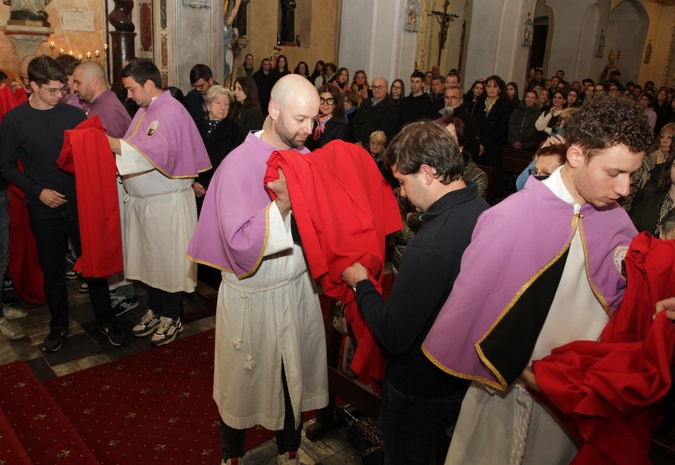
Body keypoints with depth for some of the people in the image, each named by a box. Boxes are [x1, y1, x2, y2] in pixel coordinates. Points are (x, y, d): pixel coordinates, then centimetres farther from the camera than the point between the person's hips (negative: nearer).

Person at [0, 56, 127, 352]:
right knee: (52, 270, 11)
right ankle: (59, 326, 28)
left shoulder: (74, 114, 0)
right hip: (45, 207, 0)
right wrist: (38, 191, -9)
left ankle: (106, 319, 21)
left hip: (80, 202, 0)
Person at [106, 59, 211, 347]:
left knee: (167, 259, 4)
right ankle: (154, 311, 32)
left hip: (166, 202, -9)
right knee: (149, 258, 16)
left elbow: (159, 150, -28)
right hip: (141, 199, 9)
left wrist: (116, 144, -27)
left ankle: (171, 318, 19)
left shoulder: (170, 111, -15)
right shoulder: (145, 110, 14)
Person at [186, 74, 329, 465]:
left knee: (296, 375, 19)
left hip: (299, 287, 5)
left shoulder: (304, 156, -2)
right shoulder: (240, 165, -19)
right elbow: (240, 243, -24)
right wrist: (282, 204, -33)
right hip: (253, 296, -5)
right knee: (245, 379, 15)